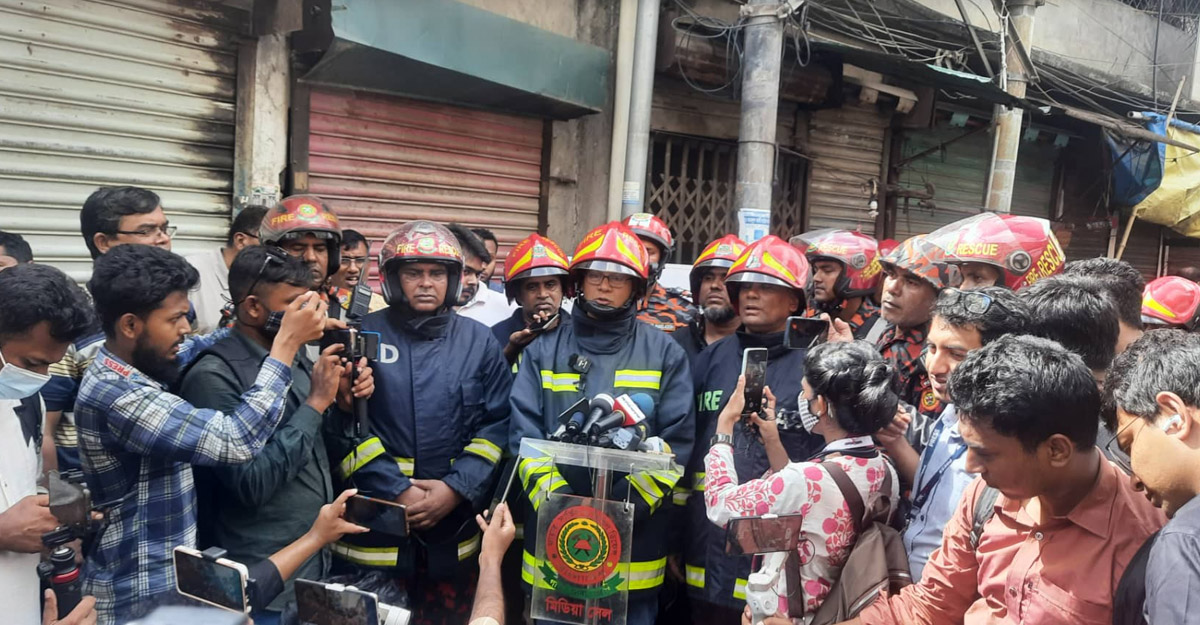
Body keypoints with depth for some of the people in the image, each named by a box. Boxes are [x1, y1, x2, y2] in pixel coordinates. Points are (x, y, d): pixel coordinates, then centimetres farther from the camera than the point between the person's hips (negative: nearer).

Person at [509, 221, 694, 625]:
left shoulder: (665, 353, 3)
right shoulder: (543, 350, 6)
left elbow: (677, 443, -2)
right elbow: (525, 437, 0)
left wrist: (626, 507, -13)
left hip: (635, 540, -1)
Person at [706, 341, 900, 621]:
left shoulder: (809, 481, -30)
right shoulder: (885, 471, -5)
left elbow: (720, 504, -16)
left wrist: (725, 426, -4)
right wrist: (772, 441, 8)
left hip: (787, 615, -7)